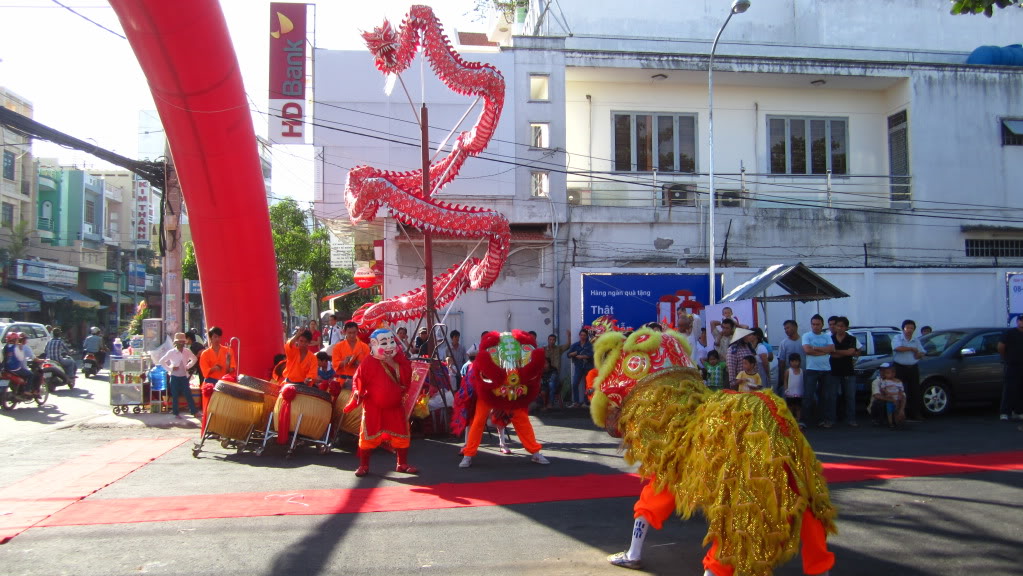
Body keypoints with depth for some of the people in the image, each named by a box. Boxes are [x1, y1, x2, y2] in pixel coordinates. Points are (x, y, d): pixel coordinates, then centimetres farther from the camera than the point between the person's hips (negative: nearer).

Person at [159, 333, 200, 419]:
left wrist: (188, 366, 4)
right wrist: (170, 368, -8)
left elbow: (194, 359, 15)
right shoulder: (171, 352, -9)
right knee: (175, 396, 5)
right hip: (175, 376, -2)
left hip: (184, 376, 2)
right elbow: (162, 361, -4)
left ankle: (194, 412, 6)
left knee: (188, 394, 3)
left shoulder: (187, 351, -1)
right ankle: (176, 413, 15)